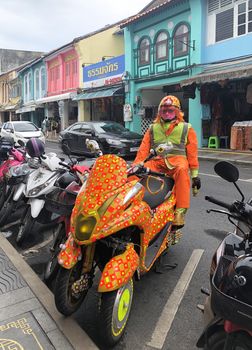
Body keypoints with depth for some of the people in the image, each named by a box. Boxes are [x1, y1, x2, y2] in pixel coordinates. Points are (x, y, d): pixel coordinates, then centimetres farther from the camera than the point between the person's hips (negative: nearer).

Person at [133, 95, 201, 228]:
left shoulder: (186, 128, 15)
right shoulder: (153, 128, 23)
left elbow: (192, 152, 9)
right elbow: (144, 148, 13)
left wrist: (195, 174, 4)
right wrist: (136, 165, -1)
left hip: (177, 159, -2)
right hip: (157, 161, 3)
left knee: (182, 171, -40)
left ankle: (180, 212, -41)